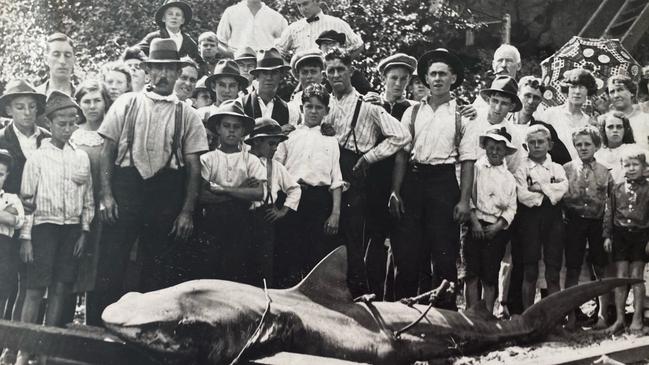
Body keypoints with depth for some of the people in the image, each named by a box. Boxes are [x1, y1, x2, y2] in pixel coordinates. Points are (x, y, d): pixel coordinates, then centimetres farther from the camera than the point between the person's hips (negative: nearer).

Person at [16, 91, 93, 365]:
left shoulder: (81, 157, 7)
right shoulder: (37, 157, -1)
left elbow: (88, 198, 11)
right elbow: (26, 199, -2)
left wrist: (84, 231, 4)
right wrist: (25, 238, -5)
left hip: (72, 228, 3)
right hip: (44, 225, -3)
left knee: (60, 288, 4)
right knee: (36, 288, -5)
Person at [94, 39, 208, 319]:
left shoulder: (186, 115, 8)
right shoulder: (127, 104, 9)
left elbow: (193, 167, 5)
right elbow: (107, 151, 6)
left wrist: (187, 212, -2)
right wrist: (106, 194, -4)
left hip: (166, 193, 1)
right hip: (125, 187, 0)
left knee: (160, 269, 6)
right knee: (110, 263, -4)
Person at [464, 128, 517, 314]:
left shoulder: (509, 177, 12)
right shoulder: (476, 167, 3)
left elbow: (511, 208, 8)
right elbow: (468, 195, -3)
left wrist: (497, 226, -6)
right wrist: (475, 221, -11)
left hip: (497, 230, 2)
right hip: (475, 226, -2)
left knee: (490, 276, 1)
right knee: (472, 273, -5)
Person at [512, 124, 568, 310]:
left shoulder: (557, 168, 14)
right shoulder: (521, 168, 5)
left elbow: (563, 188, -6)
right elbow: (522, 195, -10)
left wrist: (540, 187, -11)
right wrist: (550, 192, -4)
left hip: (553, 218, 2)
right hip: (529, 218, -2)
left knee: (553, 273, 2)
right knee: (530, 272, 1)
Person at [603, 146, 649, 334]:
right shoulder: (617, 188, 3)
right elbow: (609, 213, 7)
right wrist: (607, 236, 3)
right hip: (620, 235, 2)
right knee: (620, 277, 3)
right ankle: (619, 319, 8)